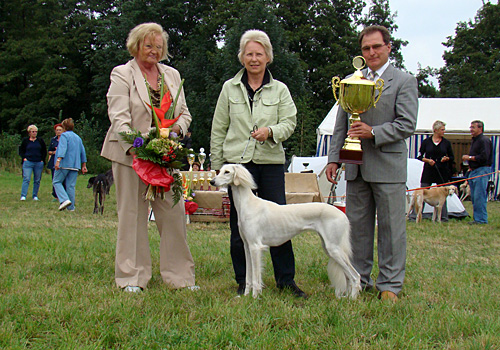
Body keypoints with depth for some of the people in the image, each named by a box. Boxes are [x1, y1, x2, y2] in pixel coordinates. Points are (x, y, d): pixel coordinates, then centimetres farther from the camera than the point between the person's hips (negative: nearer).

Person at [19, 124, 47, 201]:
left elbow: (44, 151, 15)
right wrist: (24, 158, -2)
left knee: (37, 180, 5)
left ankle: (35, 196, 13)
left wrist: (42, 159, 4)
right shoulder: (25, 140, 6)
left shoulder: (40, 140, 9)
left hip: (39, 163, 2)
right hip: (28, 162, -2)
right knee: (26, 179, -12)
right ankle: (23, 196, -14)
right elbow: (21, 151, 13)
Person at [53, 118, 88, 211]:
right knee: (71, 185, 7)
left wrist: (58, 160, -25)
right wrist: (84, 165, 24)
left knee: (56, 182, 3)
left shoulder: (64, 135, -3)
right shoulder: (78, 137, 18)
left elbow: (63, 148, -18)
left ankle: (65, 200, -17)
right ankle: (71, 207, 5)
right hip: (75, 165, 6)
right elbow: (83, 152, 20)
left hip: (64, 164, -6)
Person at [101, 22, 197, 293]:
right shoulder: (122, 74, 0)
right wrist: (133, 147, -26)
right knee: (132, 213, 1)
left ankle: (180, 275, 12)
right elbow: (119, 117, -11)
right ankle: (132, 278, 10)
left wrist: (178, 127, -8)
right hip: (130, 154, -4)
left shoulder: (172, 75, 16)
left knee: (174, 213, 2)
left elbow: (184, 113, 16)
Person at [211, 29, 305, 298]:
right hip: (237, 161, 0)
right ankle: (244, 281, 14)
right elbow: (218, 129, 11)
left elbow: (289, 122, 2)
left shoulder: (280, 90, 10)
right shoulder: (230, 88, 10)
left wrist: (270, 131, -19)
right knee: (239, 225, 3)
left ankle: (286, 279, 8)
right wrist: (217, 163, 7)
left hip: (271, 162, 0)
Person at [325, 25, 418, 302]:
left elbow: (407, 124, -8)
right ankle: (359, 279, 20)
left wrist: (373, 132, -18)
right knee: (357, 225, 9)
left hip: (388, 167, -4)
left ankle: (389, 284, 9)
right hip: (355, 166, 5)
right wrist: (334, 158, 7)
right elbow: (340, 126, 15)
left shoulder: (404, 81, 0)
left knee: (391, 227, 0)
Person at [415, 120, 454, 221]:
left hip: (442, 172, 1)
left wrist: (447, 158, -9)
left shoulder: (446, 143, 7)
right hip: (428, 172, -1)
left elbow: (452, 157, 12)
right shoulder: (426, 142, 2)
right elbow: (419, 156, 5)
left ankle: (443, 217, 10)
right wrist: (428, 160, -11)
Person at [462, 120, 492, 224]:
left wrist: (470, 158, -13)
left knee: (479, 196, -11)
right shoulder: (474, 140, 20)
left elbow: (484, 157, -21)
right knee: (474, 197, 10)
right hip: (473, 171, 10)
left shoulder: (484, 140, -11)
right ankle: (477, 218, 15)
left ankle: (481, 219, -9)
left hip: (482, 170, -10)